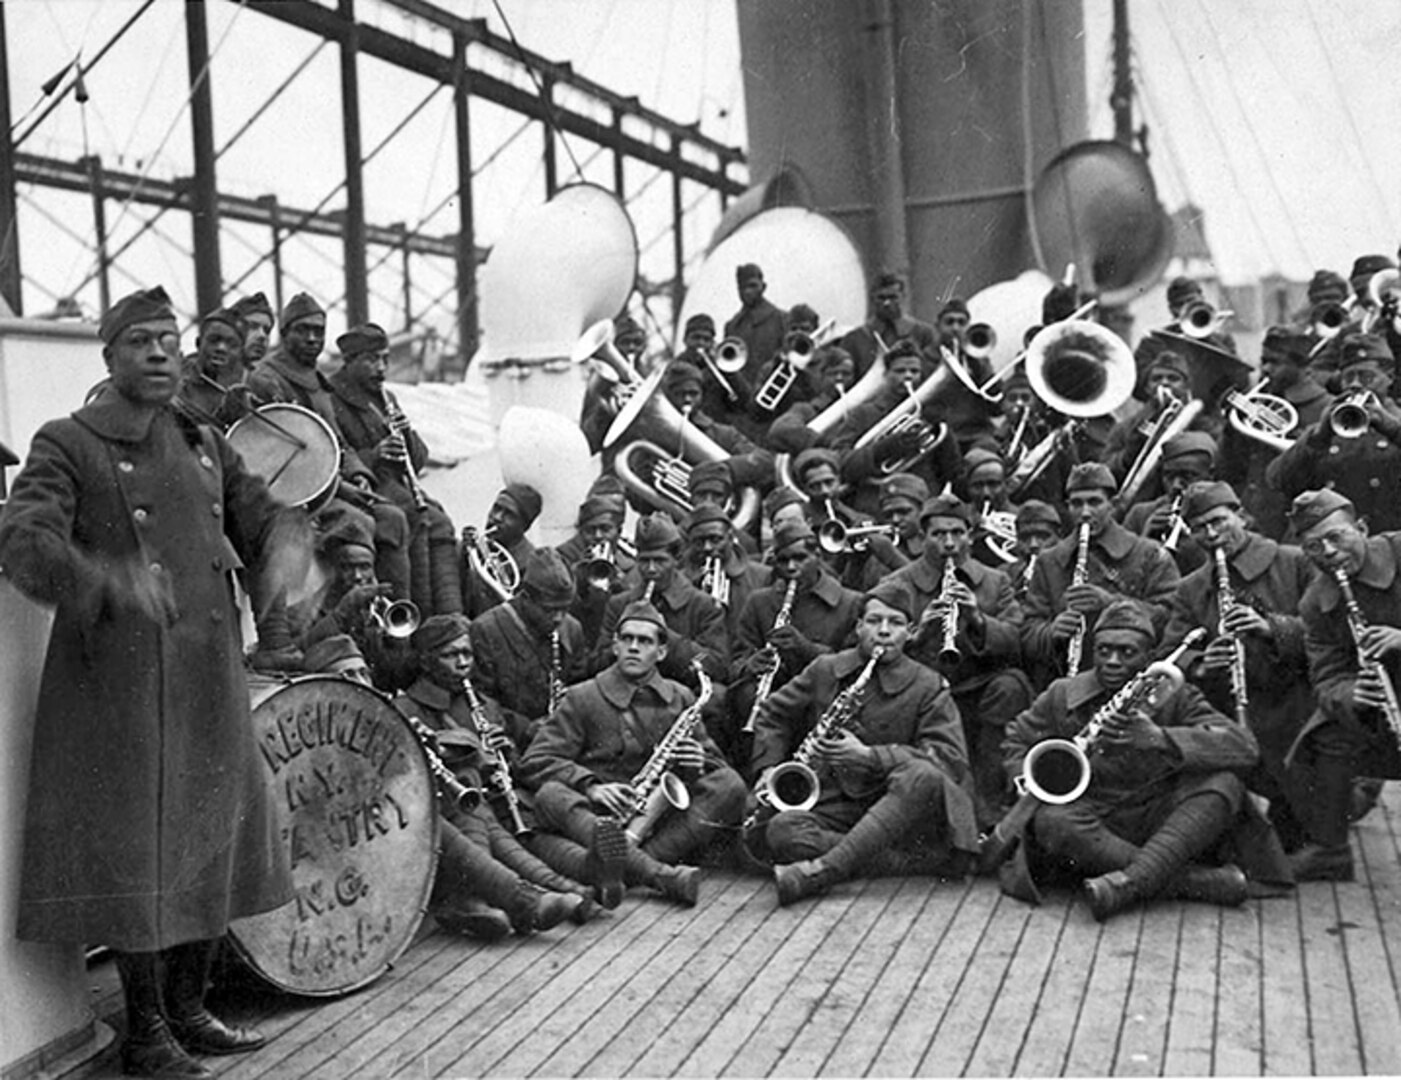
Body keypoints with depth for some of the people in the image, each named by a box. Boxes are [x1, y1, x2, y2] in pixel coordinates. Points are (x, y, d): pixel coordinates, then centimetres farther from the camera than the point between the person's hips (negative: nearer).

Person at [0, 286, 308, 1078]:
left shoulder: (206, 446, 15)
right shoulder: (68, 446, -4)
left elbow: (266, 516, 18)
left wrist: (284, 557, -6)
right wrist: (110, 584, -34)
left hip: (210, 677, 6)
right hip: (121, 678, -6)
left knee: (212, 835, 12)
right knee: (134, 850, -1)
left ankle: (188, 1007, 27)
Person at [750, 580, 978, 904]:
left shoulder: (929, 687, 3)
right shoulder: (825, 670, 12)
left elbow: (951, 759, -9)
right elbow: (773, 715, 23)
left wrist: (869, 756, -17)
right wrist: (769, 767, 5)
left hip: (898, 805, -2)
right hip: (830, 802, 2)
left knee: (924, 777, -37)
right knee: (780, 830, -30)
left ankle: (823, 870, -40)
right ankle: (917, 862, -31)